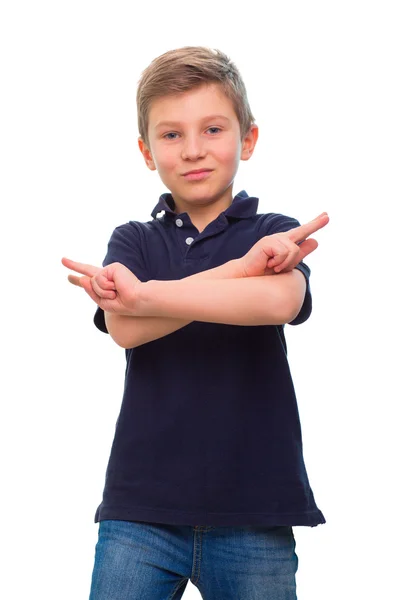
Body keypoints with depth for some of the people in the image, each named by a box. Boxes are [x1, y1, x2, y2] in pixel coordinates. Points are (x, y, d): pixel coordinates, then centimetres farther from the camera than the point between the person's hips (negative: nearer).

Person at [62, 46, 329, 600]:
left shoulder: (276, 235, 3)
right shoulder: (133, 240, 9)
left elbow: (278, 302, -20)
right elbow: (125, 329, -11)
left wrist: (142, 294, -17)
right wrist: (242, 267, -17)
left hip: (254, 512, -1)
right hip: (141, 509, 1)